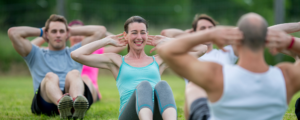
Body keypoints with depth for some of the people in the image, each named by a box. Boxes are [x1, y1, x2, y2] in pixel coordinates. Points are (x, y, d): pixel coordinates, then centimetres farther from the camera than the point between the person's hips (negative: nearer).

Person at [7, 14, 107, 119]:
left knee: (74, 74, -30)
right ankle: (61, 105, -67)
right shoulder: (36, 55, 30)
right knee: (50, 76, -32)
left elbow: (100, 30, 30)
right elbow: (13, 33, 18)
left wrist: (72, 31, 35)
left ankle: (78, 102, -66)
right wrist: (41, 32, 30)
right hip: (46, 103, -1)